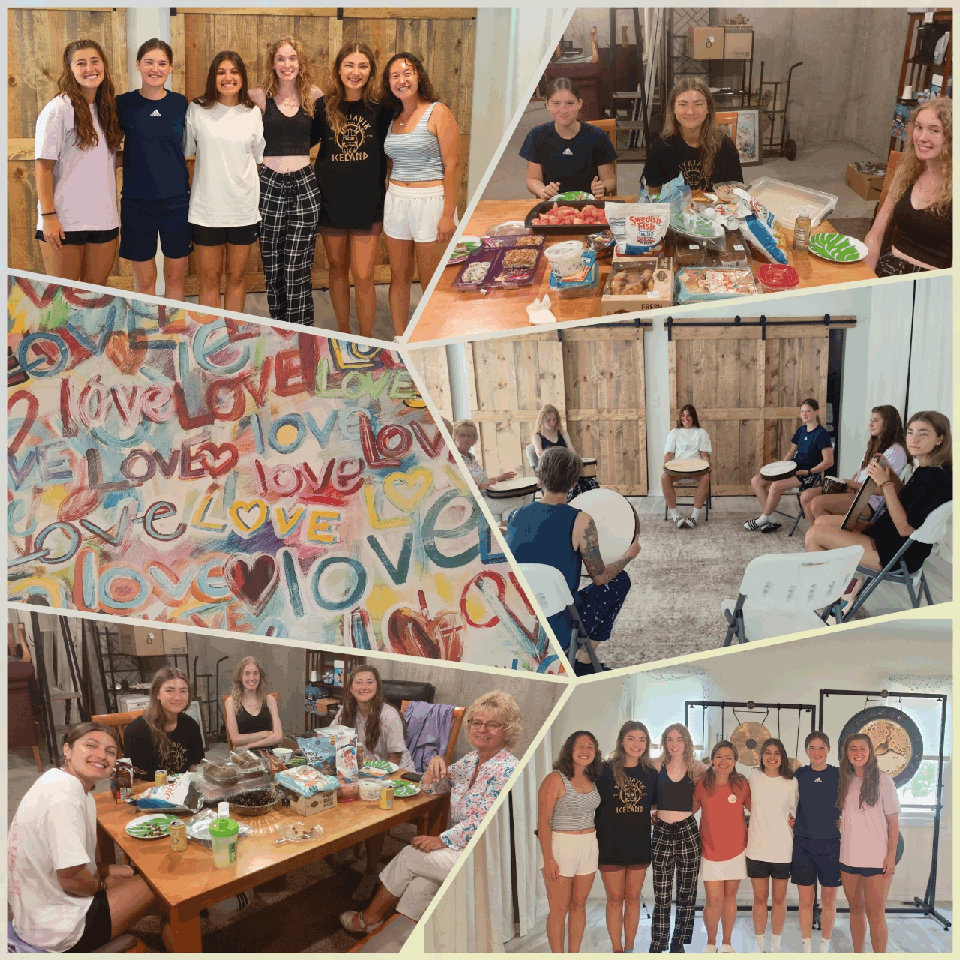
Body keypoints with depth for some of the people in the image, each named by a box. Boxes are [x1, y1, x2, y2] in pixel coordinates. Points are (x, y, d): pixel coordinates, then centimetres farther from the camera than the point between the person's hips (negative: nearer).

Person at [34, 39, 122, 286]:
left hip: (104, 219, 6)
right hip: (65, 221, -5)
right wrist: (48, 216, -14)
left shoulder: (108, 109, 12)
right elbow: (43, 166, -10)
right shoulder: (58, 110, -7)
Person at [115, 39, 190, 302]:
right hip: (137, 202, -1)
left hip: (177, 201, 1)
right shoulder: (124, 104, -2)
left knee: (176, 276, 9)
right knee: (144, 280, 5)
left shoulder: (180, 103, 3)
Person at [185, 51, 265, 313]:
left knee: (237, 275, 10)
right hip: (206, 209, -1)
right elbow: (185, 149, 8)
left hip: (243, 209, 2)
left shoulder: (253, 113, 4)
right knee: (210, 278, 4)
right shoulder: (197, 110, -1)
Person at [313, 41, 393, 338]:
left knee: (363, 278, -5)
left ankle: (366, 341, 11)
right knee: (337, 270, 14)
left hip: (368, 202, -2)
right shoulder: (324, 107, 0)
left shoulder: (381, 108, -4)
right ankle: (343, 332, 30)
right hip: (331, 201, 2)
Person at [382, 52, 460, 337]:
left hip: (430, 200, -6)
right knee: (398, 278, 10)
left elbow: (452, 165, -11)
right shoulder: (393, 118, 11)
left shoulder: (438, 113, -7)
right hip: (396, 201, 6)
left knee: (431, 283, 0)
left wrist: (448, 215, -16)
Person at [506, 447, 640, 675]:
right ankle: (583, 663, 19)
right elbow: (600, 576, -5)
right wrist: (629, 555, 14)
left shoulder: (515, 516, -2)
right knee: (620, 580, 17)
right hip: (559, 630, -6)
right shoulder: (580, 521, -16)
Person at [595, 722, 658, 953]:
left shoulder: (651, 773, 3)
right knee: (615, 898, 5)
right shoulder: (606, 770, -6)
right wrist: (598, 836, -7)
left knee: (633, 898, 10)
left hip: (639, 845, 2)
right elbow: (595, 806, -3)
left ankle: (629, 949, 21)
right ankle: (617, 950, 15)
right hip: (611, 845, -2)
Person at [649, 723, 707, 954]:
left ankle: (678, 943, 22)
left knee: (687, 893, 8)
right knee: (661, 895, -1)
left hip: (688, 832, 1)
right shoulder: (657, 766, 1)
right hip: (662, 832, -1)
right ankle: (657, 946, 10)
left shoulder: (696, 767, 2)